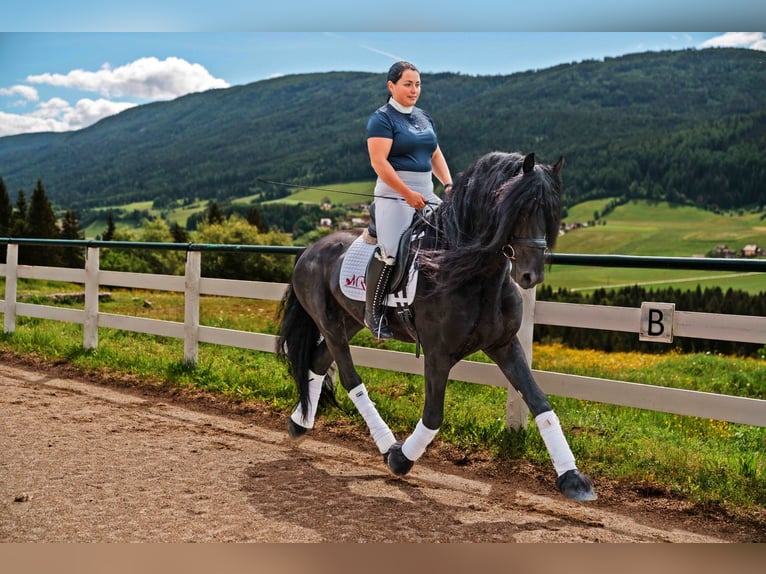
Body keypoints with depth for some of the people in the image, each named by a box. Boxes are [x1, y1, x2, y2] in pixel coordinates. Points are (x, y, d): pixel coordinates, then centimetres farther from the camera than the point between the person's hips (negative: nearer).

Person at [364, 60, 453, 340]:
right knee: (390, 251, -18)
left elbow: (436, 156, 20)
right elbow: (379, 162, -16)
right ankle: (372, 312, -6)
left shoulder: (424, 118, 17)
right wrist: (408, 194, -21)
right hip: (395, 193, -8)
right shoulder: (382, 118, -6)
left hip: (426, 192, 8)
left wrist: (448, 184, 2)